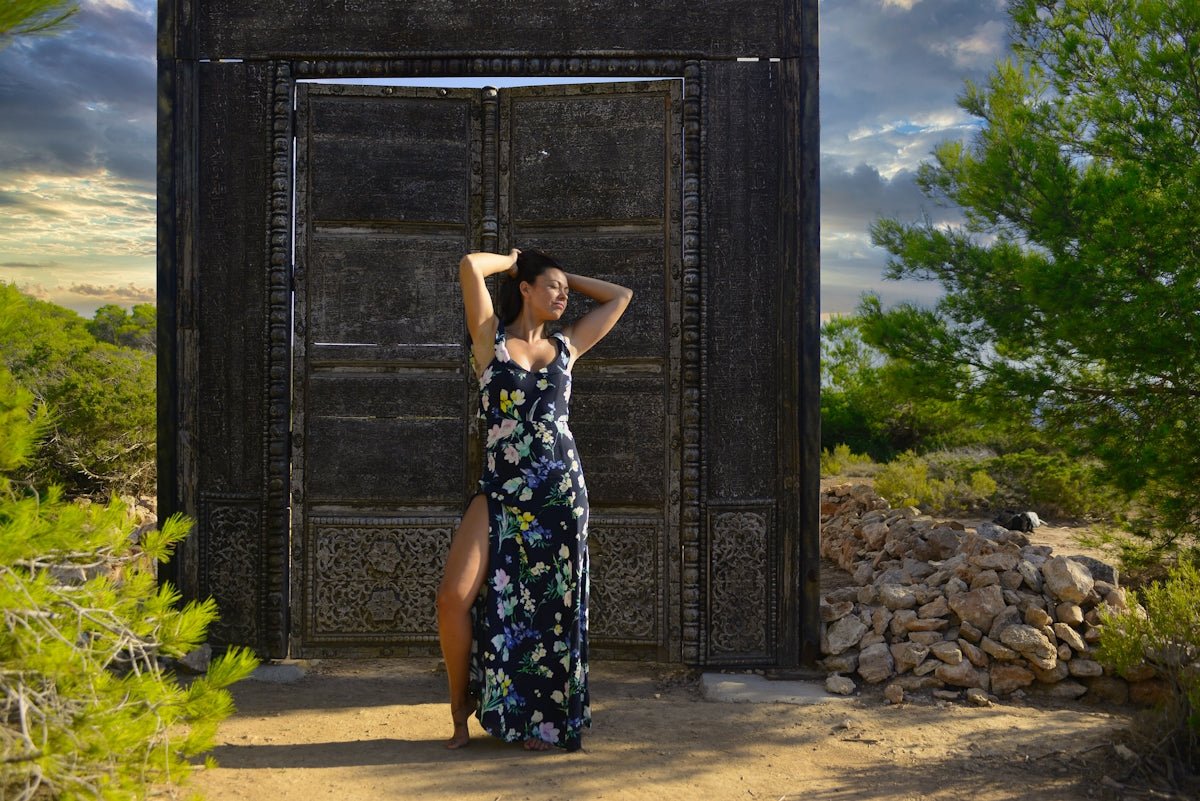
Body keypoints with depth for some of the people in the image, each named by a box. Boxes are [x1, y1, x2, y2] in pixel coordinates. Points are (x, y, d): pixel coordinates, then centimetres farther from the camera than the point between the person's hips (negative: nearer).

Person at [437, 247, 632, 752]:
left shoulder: (565, 346, 14)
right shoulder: (492, 338, 6)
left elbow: (620, 297, 23)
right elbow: (470, 266, -7)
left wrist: (566, 278, 22)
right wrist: (514, 261, 10)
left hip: (561, 492, 3)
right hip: (501, 492, -2)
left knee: (551, 606, 4)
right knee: (455, 597, -13)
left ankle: (540, 719, 20)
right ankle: (460, 709, 8)